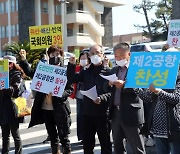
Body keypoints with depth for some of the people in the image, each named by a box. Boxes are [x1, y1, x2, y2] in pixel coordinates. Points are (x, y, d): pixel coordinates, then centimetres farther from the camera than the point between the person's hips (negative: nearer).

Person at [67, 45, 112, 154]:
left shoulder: (108, 72, -3)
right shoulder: (86, 72, 14)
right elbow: (72, 79, 4)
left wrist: (102, 98, -27)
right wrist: (72, 65, -6)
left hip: (102, 113, -5)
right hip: (87, 112, 5)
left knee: (105, 142, 5)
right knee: (87, 143, 14)